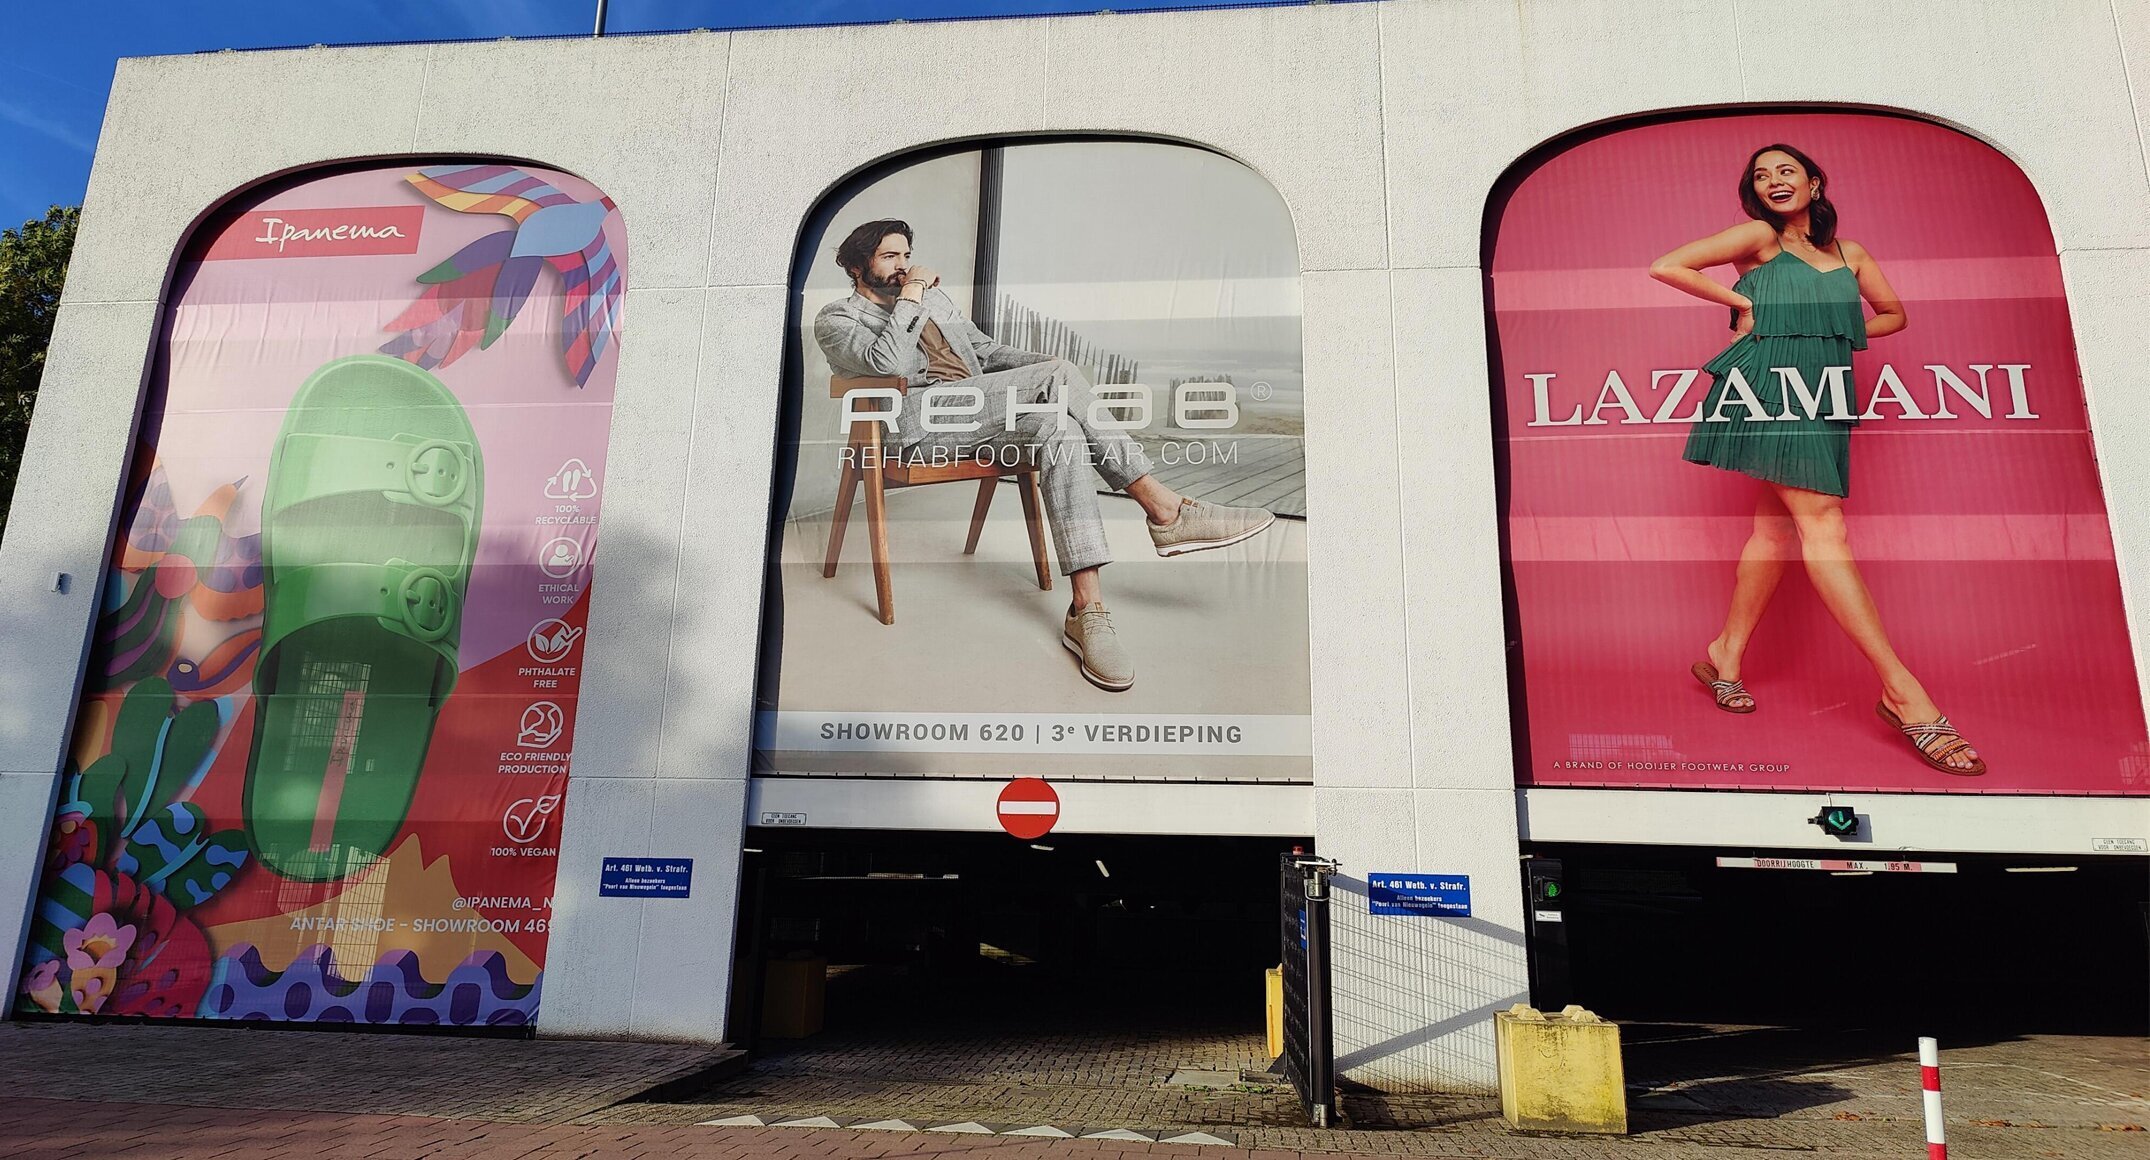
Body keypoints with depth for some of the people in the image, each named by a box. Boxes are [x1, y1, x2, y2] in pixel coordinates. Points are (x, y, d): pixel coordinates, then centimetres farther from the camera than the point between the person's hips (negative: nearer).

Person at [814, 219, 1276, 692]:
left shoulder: (933, 297, 29)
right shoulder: (836, 319, 8)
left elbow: (985, 349, 26)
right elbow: (888, 362, -13)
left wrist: (1048, 367, 8)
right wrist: (910, 295, -5)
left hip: (975, 416, 7)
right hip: (920, 425, -6)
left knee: (1060, 429, -28)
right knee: (1058, 376, -26)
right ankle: (1163, 508, -26)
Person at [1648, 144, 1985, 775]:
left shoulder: (1848, 253, 20)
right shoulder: (1758, 237, 5)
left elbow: (1893, 314, 28)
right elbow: (1665, 267, -2)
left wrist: (1835, 334, 9)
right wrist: (1744, 303, 0)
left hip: (1820, 393, 7)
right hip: (1771, 384, -7)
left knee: (1778, 525, 1)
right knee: (1822, 525, -14)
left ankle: (1725, 655, 12)